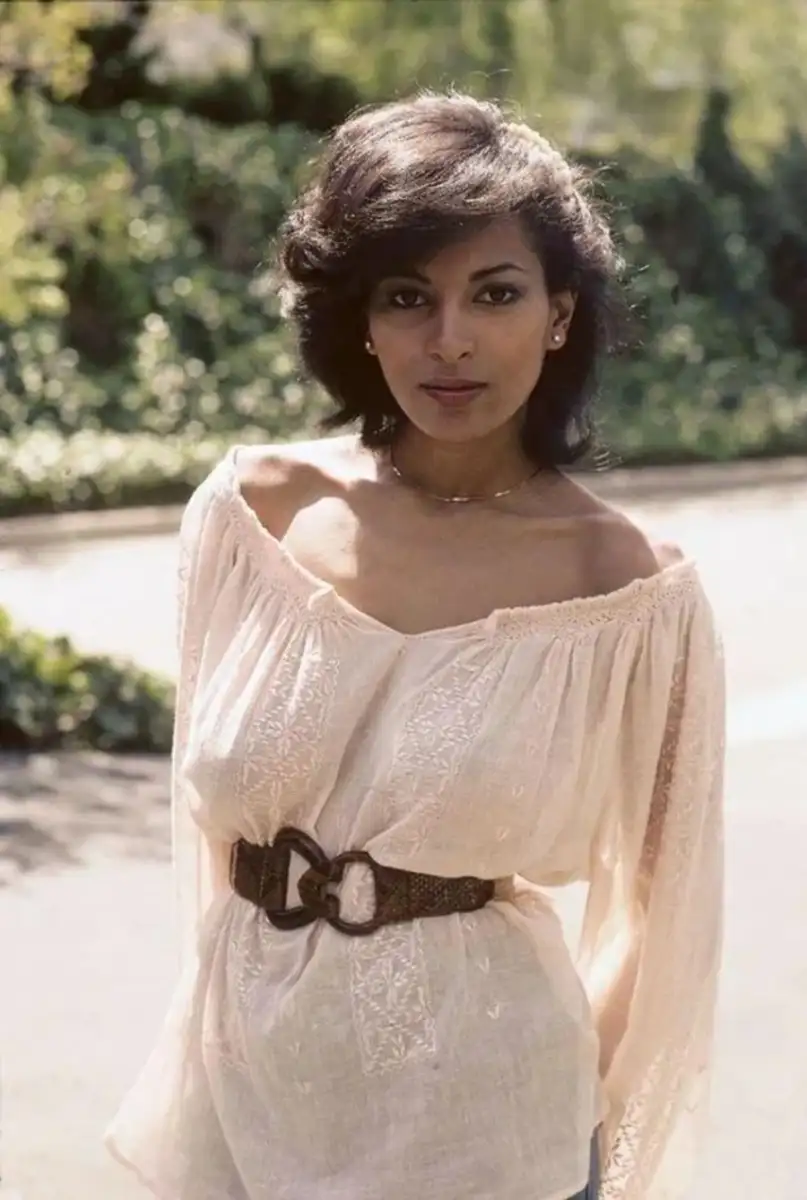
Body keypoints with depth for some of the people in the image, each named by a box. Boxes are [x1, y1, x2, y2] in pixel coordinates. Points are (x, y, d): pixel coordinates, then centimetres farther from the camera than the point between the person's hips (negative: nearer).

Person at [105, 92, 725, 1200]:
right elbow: (213, 808, 6)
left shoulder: (631, 587, -13)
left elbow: (653, 905, -2)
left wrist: (571, 1101, 4)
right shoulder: (252, 512, -7)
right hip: (249, 1072, 3)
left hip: (476, 1110, -2)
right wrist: (252, 992, 10)